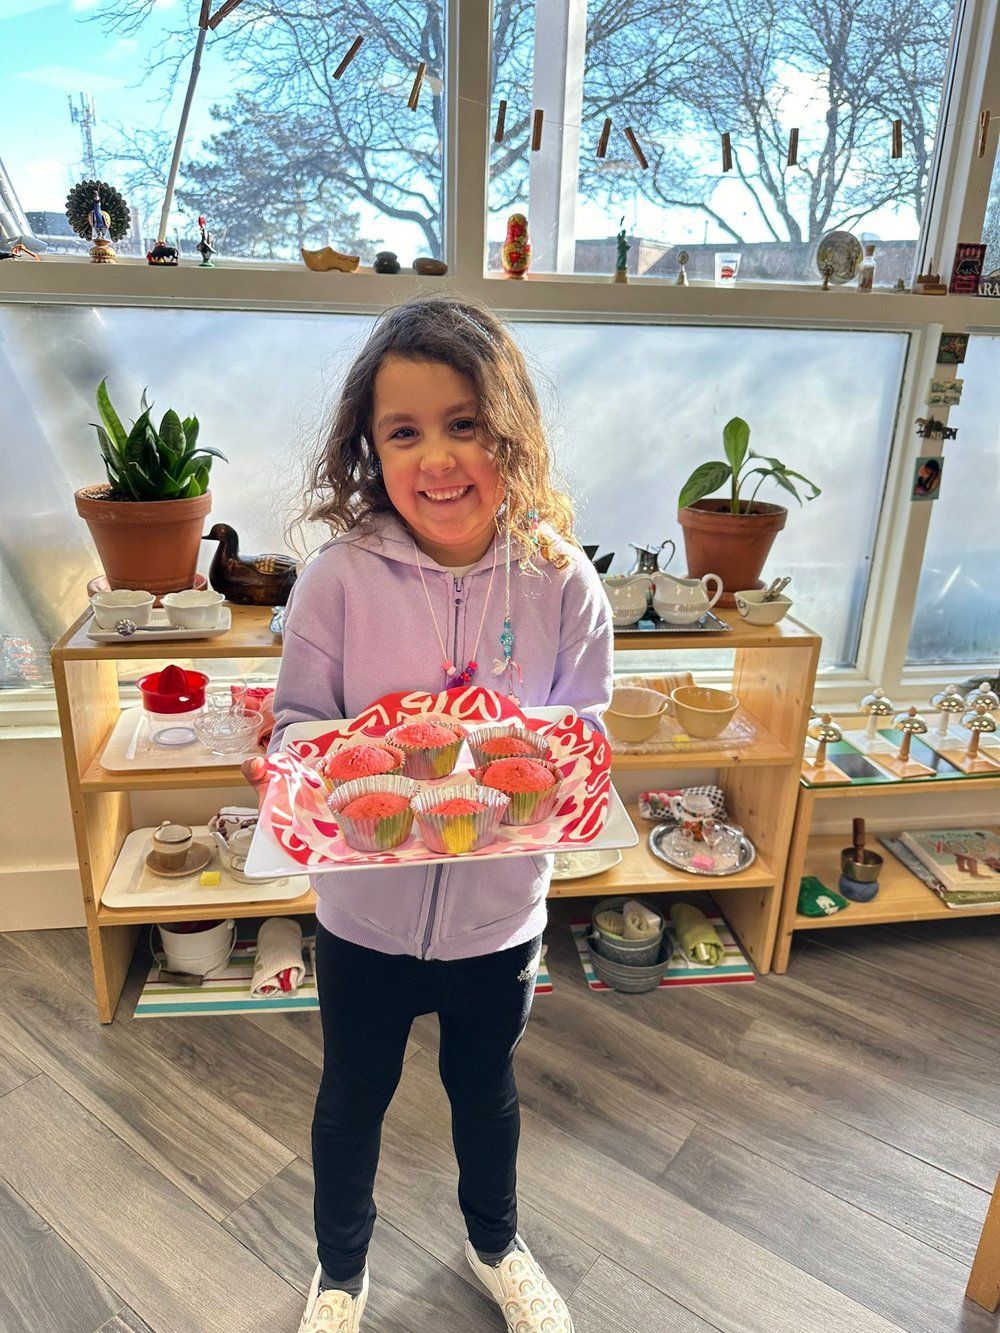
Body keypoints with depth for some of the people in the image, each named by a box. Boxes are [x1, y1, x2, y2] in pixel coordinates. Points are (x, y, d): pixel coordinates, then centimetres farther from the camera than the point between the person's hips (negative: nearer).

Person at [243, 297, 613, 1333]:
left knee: (486, 1088, 27)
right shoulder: (338, 579, -17)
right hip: (366, 908, 0)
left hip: (500, 908, 1)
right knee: (353, 1096, 24)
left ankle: (496, 1243, 60)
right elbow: (297, 727, -10)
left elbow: (584, 731, -7)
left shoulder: (561, 582, -15)